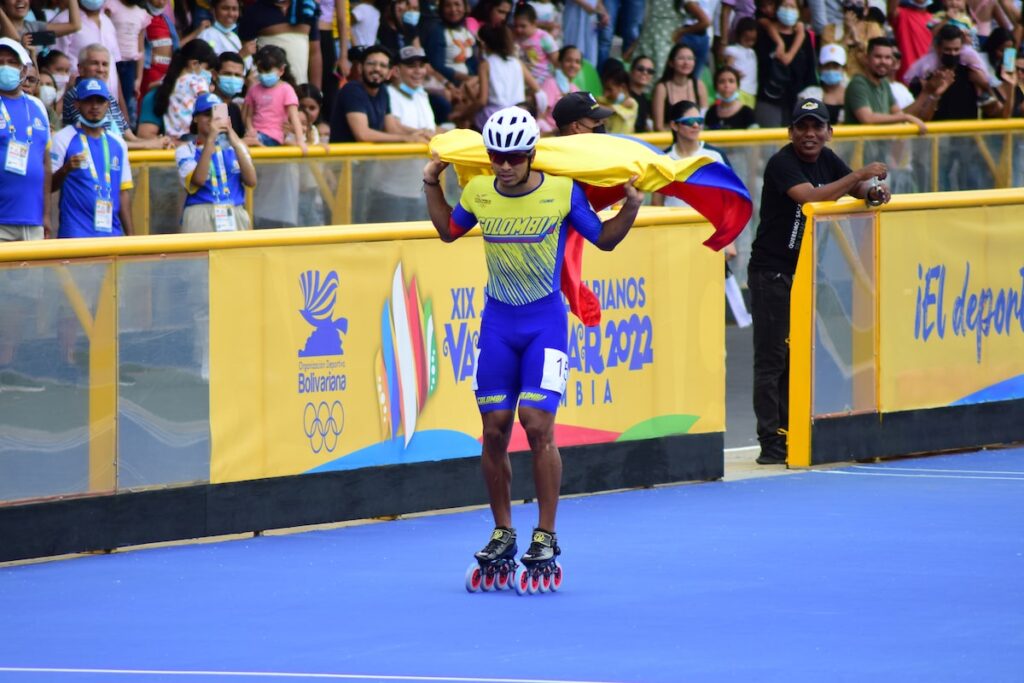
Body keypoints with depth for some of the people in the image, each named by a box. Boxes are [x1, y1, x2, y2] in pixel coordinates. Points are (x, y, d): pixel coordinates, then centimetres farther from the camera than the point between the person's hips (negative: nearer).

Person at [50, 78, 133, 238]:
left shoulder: (117, 144, 15)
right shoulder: (63, 139, -1)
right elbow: (48, 185, -5)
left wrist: (130, 236, 14)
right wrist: (66, 169, -26)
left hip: (112, 233, 5)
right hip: (75, 234, -5)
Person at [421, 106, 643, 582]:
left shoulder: (563, 192, -9)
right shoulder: (477, 193, -1)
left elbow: (604, 239, 4)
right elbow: (448, 230, 20)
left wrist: (630, 208, -10)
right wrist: (431, 187, 10)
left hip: (546, 323, -3)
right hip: (497, 323, 3)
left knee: (538, 426, -11)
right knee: (494, 429, 3)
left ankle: (546, 536, -1)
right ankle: (502, 532, 16)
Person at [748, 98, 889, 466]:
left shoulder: (827, 159, 7)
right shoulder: (782, 163, -17)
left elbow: (855, 188, 16)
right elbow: (811, 197, -32)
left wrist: (873, 193, -8)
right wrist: (859, 175, -30)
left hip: (807, 272, 7)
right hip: (771, 273, -7)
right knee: (772, 359, -6)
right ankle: (771, 443, -6)